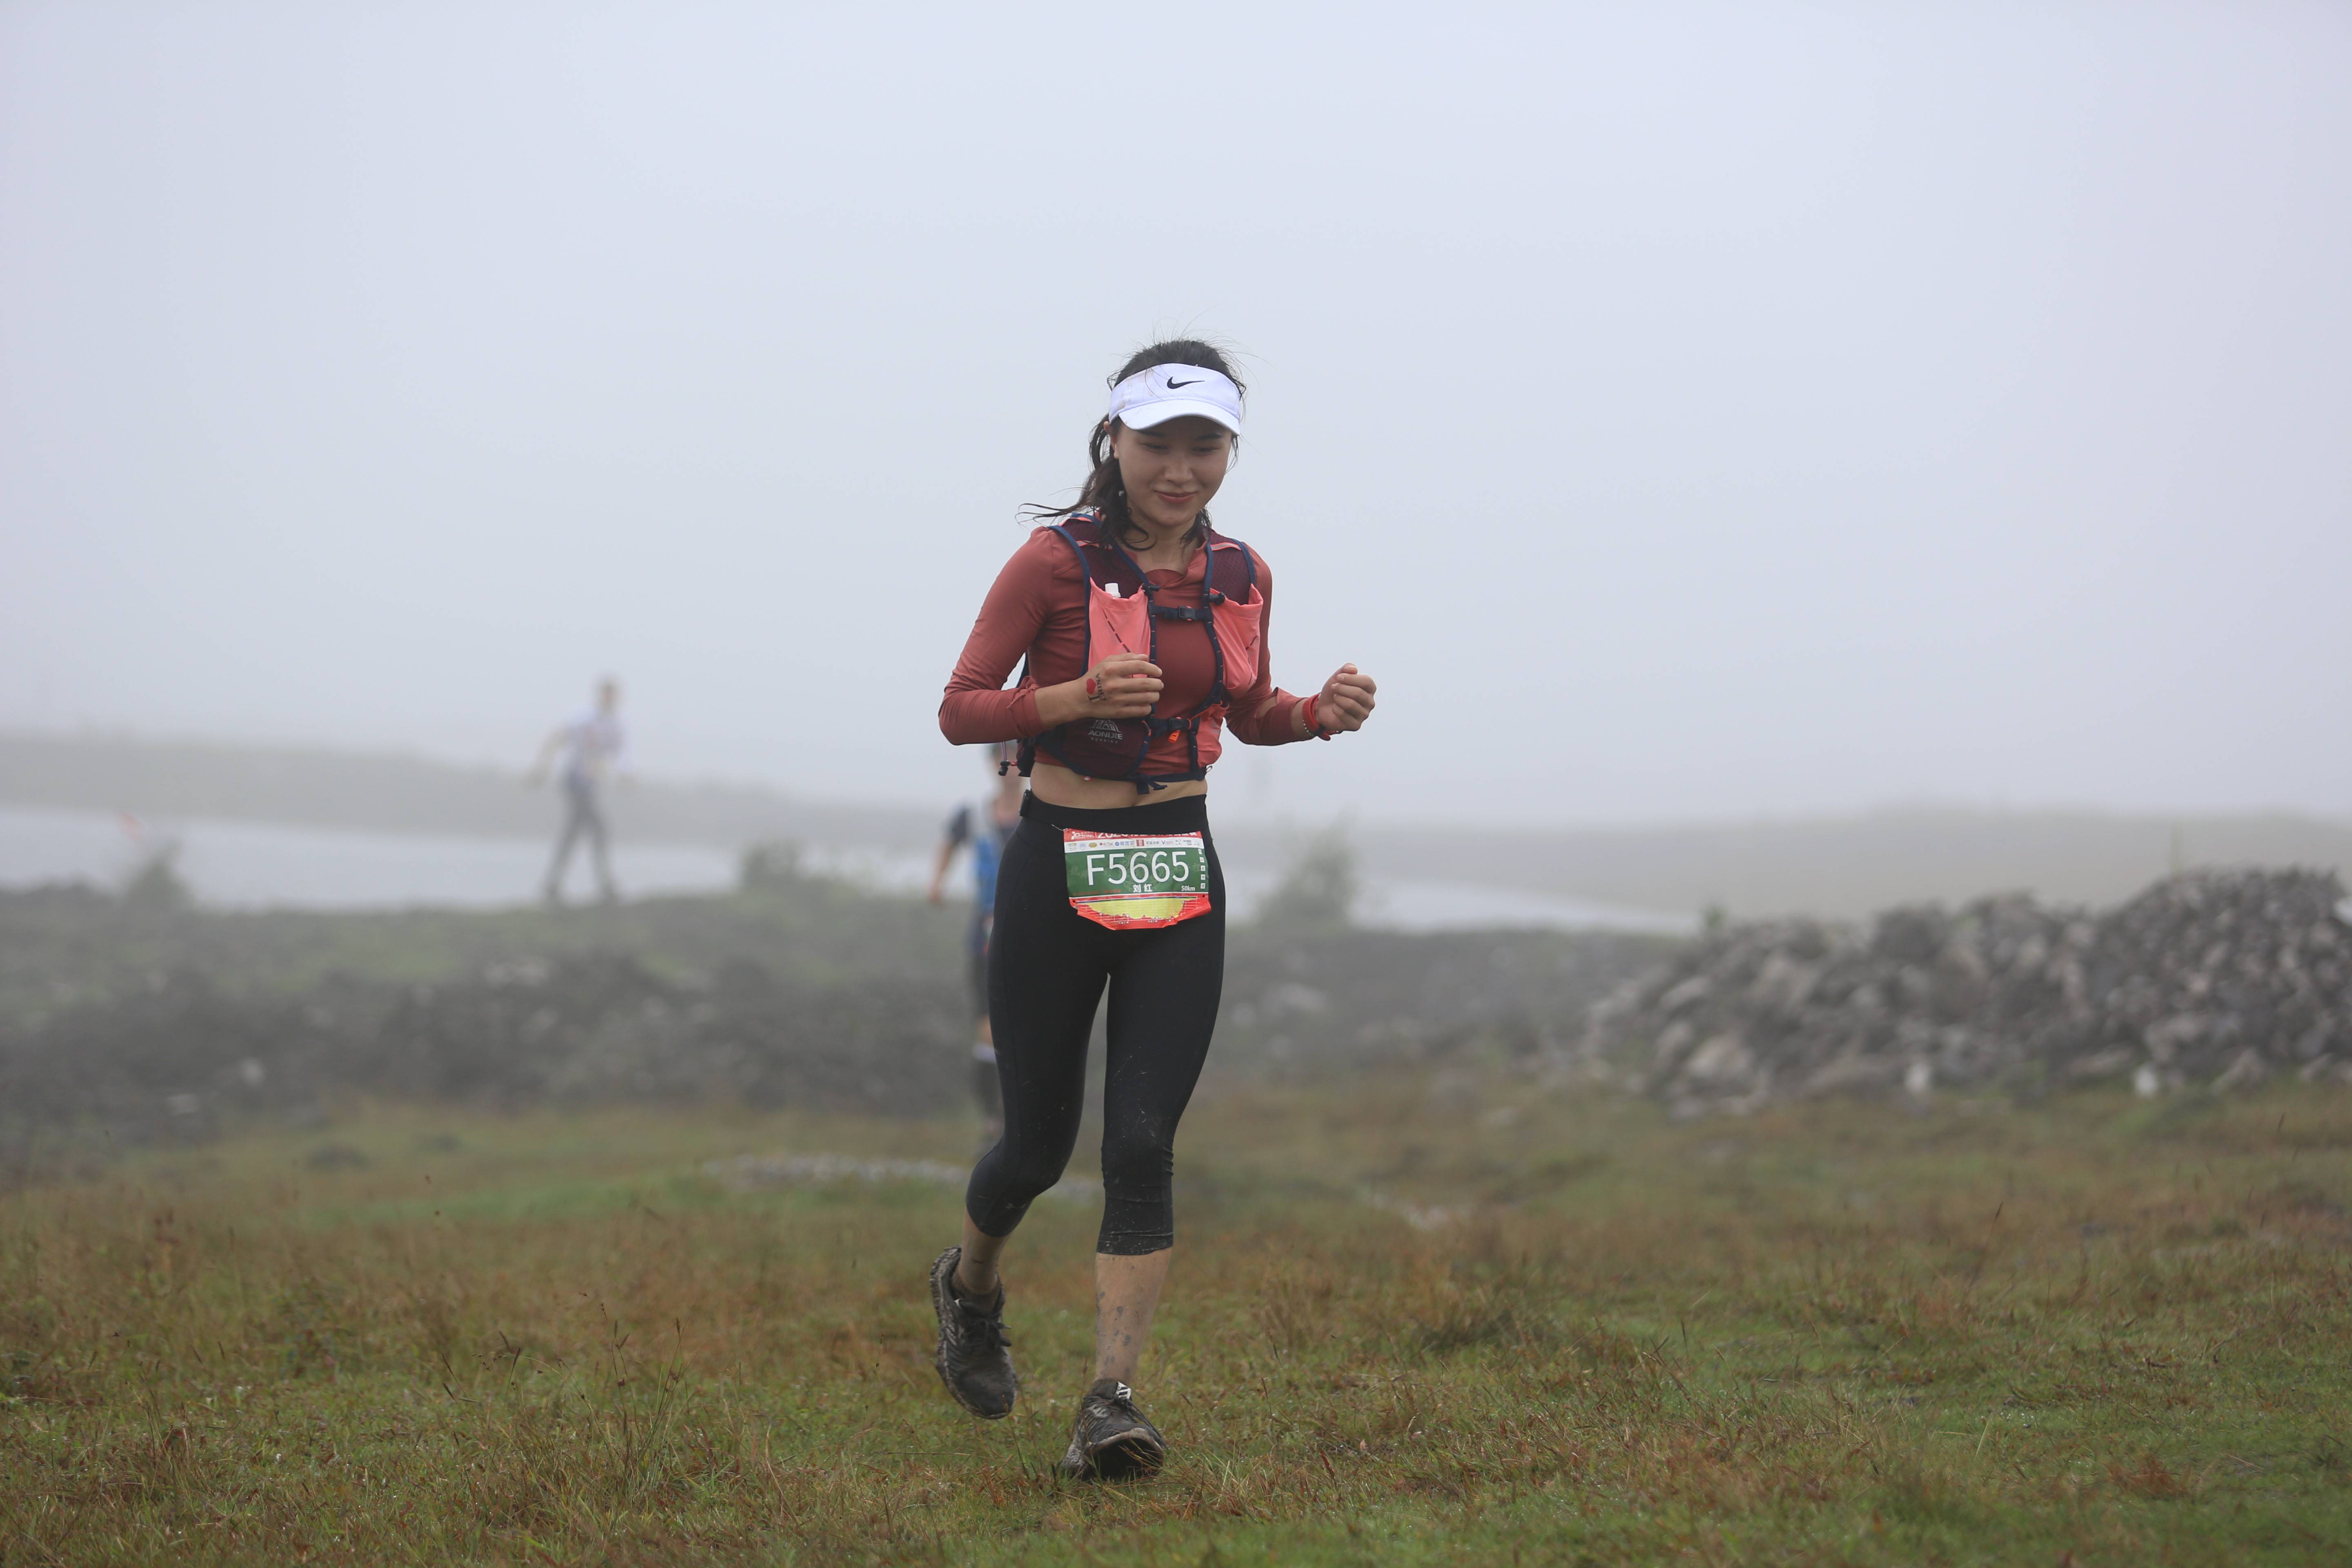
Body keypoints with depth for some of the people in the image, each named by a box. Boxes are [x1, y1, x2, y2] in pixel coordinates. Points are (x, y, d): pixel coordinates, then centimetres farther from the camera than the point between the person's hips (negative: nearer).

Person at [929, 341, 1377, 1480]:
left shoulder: (1241, 576, 5)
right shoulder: (1056, 561, -9)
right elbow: (960, 711, -7)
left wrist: (1320, 713, -3)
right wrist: (1078, 697, -25)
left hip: (1180, 877, 3)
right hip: (1059, 867, -3)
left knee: (1142, 1143, -9)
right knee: (1039, 1143, 7)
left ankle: (1111, 1402, -9)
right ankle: (970, 1285, 40)